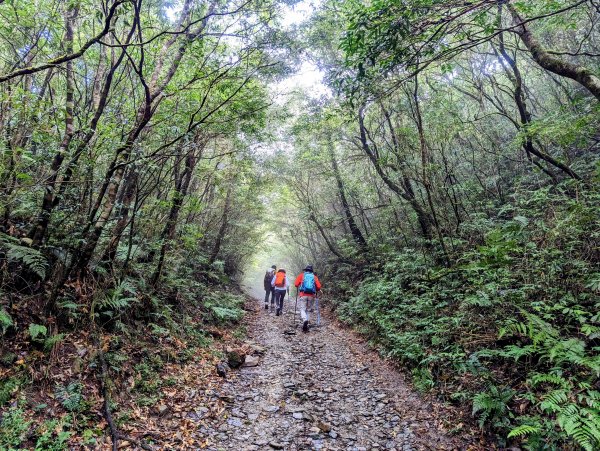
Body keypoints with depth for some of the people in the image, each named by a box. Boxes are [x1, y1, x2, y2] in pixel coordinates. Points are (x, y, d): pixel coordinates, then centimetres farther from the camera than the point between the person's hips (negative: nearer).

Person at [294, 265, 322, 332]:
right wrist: (315, 290, 23)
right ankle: (305, 325, 11)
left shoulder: (301, 275, 9)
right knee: (308, 310, 14)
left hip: (303, 295, -2)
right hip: (311, 295, 2)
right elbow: (319, 287, 3)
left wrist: (299, 287, 23)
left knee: (303, 309, -1)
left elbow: (296, 284, 2)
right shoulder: (314, 277, 12)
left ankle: (305, 320, -29)